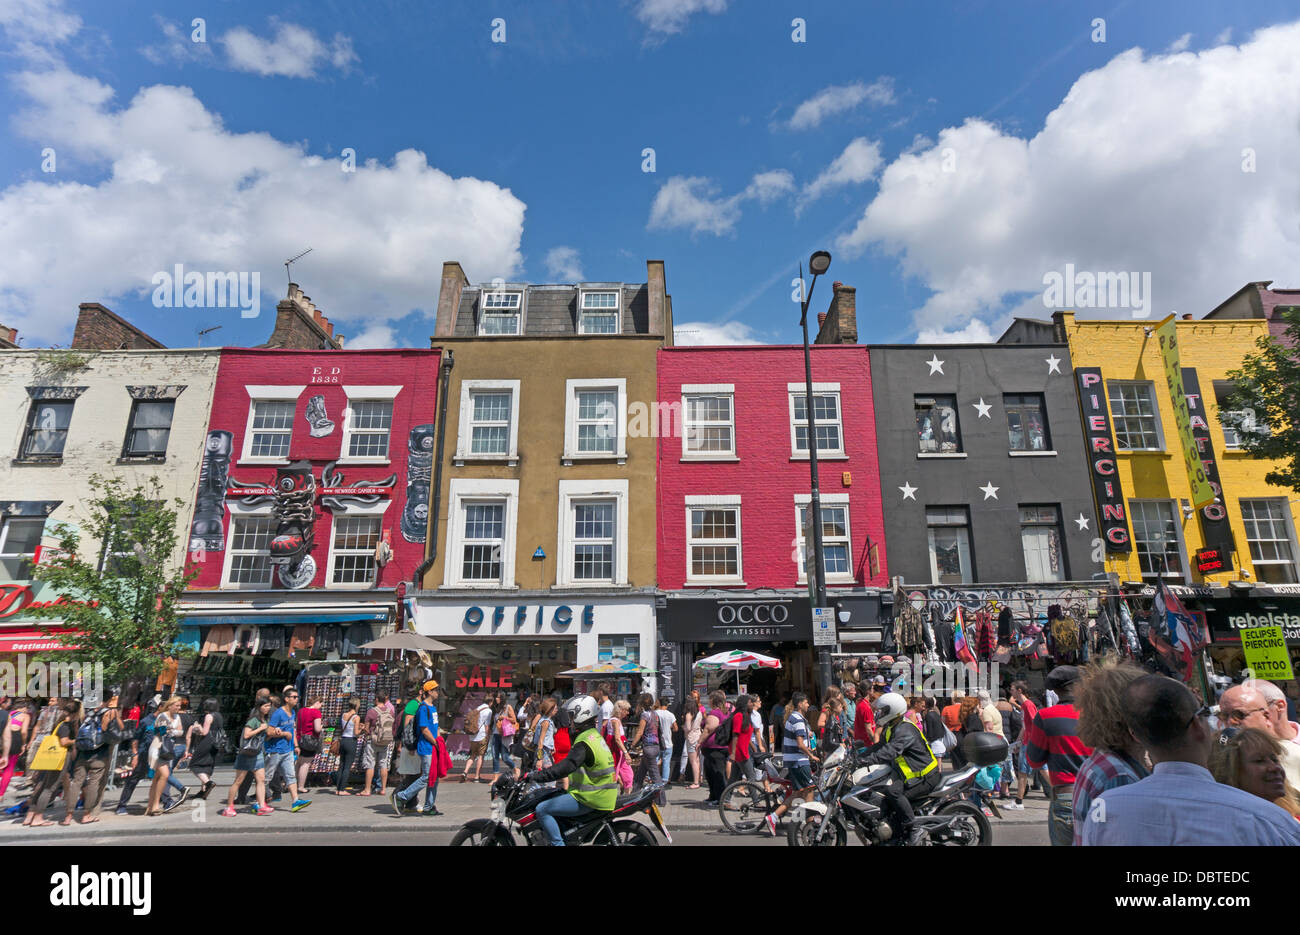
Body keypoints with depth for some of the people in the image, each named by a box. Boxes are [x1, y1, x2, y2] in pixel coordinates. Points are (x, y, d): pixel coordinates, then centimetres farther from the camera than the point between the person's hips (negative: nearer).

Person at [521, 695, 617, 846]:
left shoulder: (584, 744, -18)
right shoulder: (595, 736, 13)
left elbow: (564, 768, -27)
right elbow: (570, 762, 24)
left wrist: (533, 776, -23)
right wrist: (549, 768, 23)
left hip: (590, 799, -10)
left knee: (542, 809, -11)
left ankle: (558, 843, -11)